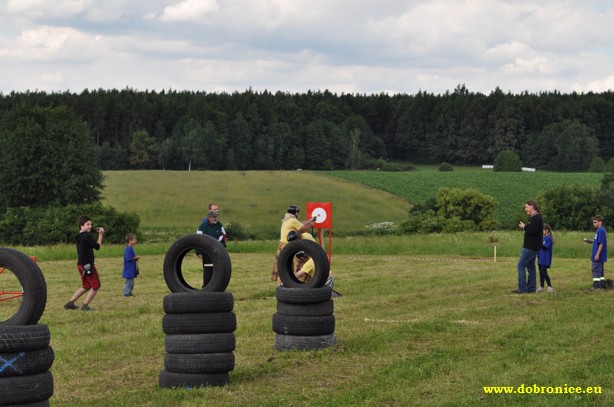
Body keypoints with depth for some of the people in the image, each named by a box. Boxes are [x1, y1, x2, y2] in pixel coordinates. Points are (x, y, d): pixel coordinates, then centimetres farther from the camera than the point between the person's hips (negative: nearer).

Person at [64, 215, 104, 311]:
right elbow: (97, 247, -9)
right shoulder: (87, 236, -16)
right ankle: (85, 306, -1)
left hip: (81, 265, 9)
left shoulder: (78, 237, 10)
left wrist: (99, 234, 9)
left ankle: (70, 303, 19)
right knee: (96, 286, 4)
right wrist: (100, 235, 1)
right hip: (87, 265, -9)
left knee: (86, 287, 22)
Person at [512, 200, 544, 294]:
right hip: (532, 247, 11)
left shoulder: (536, 218, -16)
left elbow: (533, 230, -28)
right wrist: (525, 227, 6)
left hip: (530, 247, -11)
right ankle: (531, 288, 15)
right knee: (530, 267, 13)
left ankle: (522, 288, -10)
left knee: (521, 266, -9)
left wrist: (524, 227, -14)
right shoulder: (535, 217, 18)